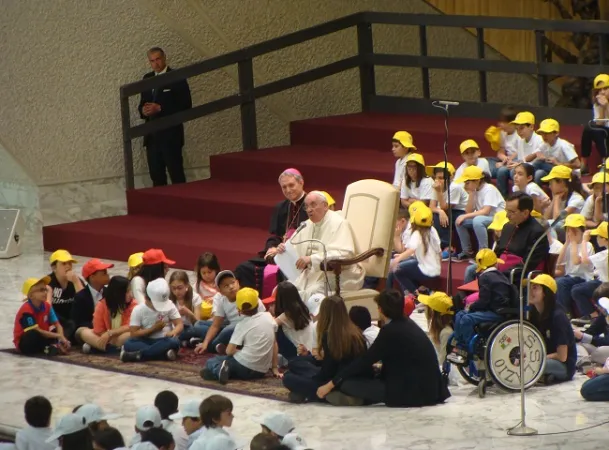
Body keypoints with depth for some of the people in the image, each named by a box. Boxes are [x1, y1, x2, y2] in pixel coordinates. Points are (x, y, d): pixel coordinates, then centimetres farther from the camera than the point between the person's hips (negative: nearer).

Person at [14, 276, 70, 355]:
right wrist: (58, 336, -24)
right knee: (34, 334, -38)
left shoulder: (46, 306, -1)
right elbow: (37, 331, -26)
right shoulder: (26, 310, -23)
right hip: (25, 343, -7)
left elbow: (57, 325, -2)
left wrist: (62, 338, -24)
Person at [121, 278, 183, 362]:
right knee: (128, 344, -30)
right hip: (146, 342, 0)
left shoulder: (169, 306, -1)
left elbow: (179, 324, -4)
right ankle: (164, 353, -41)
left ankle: (139, 354, -39)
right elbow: (134, 334, -8)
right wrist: (154, 328, -13)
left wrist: (173, 332, -27)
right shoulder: (138, 310, -4)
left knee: (174, 342, -35)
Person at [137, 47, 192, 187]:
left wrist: (160, 108, -18)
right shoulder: (147, 79, 13)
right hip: (152, 134, 6)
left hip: (170, 134, -6)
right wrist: (143, 110, -7)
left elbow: (185, 106, -11)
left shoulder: (177, 78, -5)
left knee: (176, 173, -5)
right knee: (156, 175, 7)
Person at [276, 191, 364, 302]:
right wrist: (285, 249, -4)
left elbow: (344, 255, -23)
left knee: (307, 294, -31)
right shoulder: (307, 225, 15)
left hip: (337, 276, -7)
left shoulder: (338, 223, -10)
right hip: (311, 274, 7)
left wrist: (312, 259, -28)